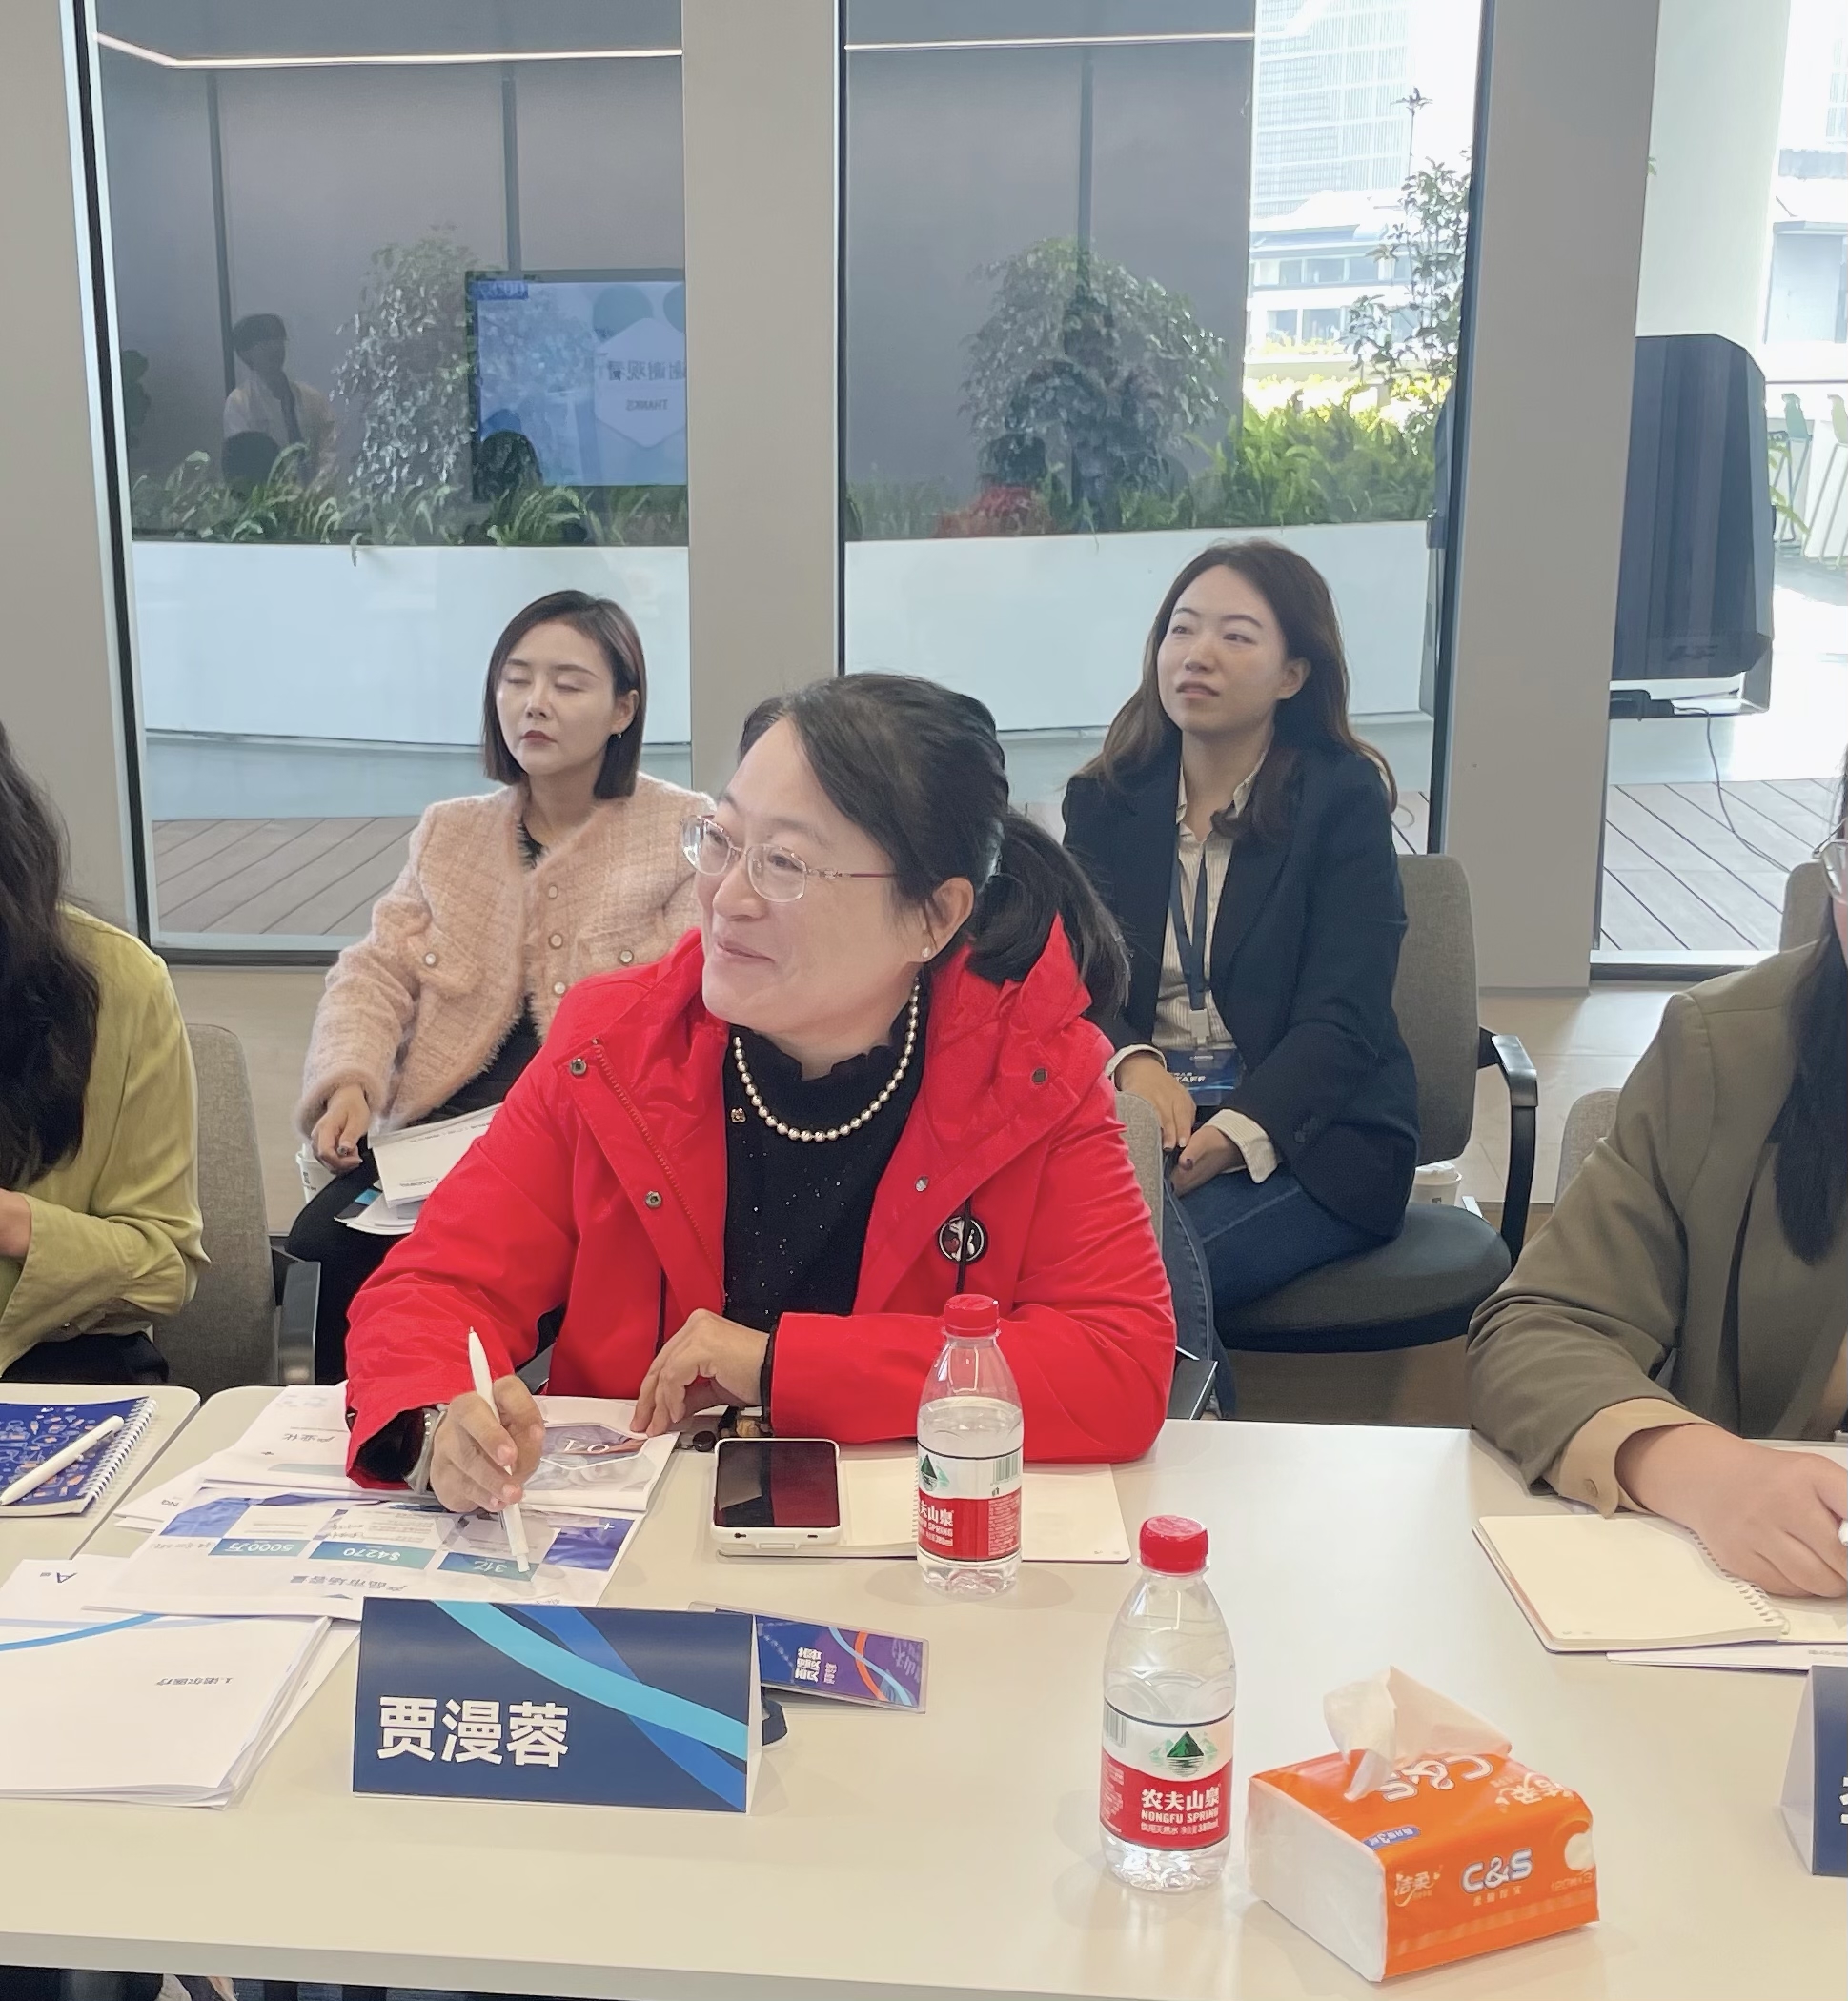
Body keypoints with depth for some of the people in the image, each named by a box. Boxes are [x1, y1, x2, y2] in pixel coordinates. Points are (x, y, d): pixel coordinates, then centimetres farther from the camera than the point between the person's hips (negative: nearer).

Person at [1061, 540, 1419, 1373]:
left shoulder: (1343, 799, -1)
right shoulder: (1106, 800, 11)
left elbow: (1341, 1021, -9)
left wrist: (1232, 1135, -26)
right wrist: (1134, 1065, -20)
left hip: (1302, 1134, -3)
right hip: (1135, 1114, 3)